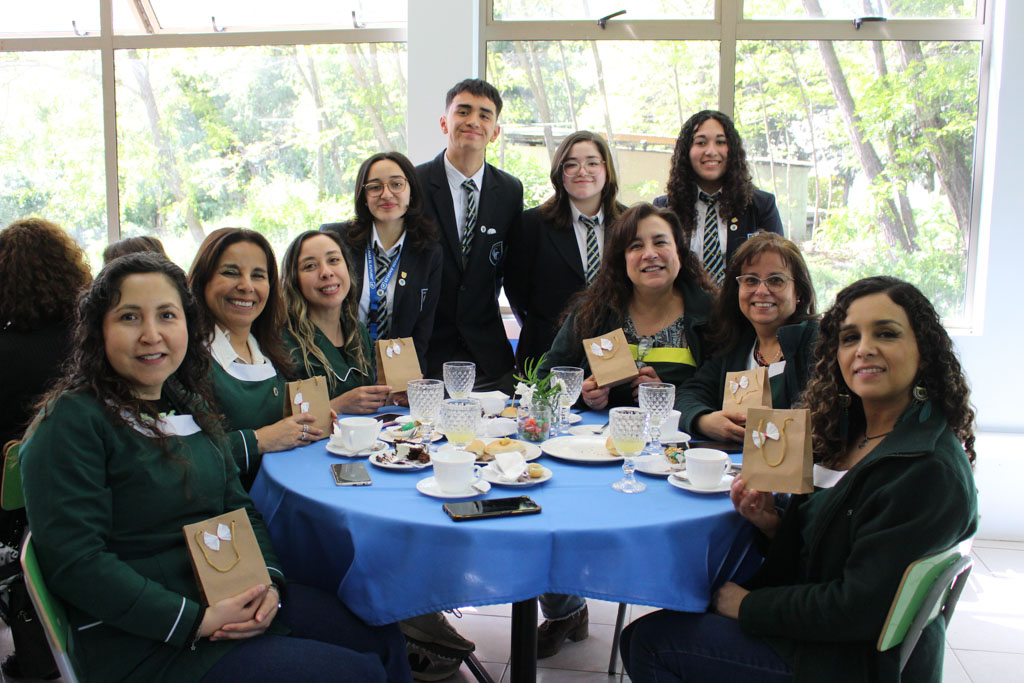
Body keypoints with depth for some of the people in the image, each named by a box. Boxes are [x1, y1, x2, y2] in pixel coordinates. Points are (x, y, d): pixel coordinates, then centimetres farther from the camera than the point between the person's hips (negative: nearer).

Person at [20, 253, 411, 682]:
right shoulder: (71, 421, -14)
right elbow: (73, 562, -20)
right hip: (144, 641, -7)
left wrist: (268, 582, -6)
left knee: (382, 642, 3)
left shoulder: (189, 405, 11)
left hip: (226, 601, 8)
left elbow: (239, 509, 13)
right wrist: (198, 621, -22)